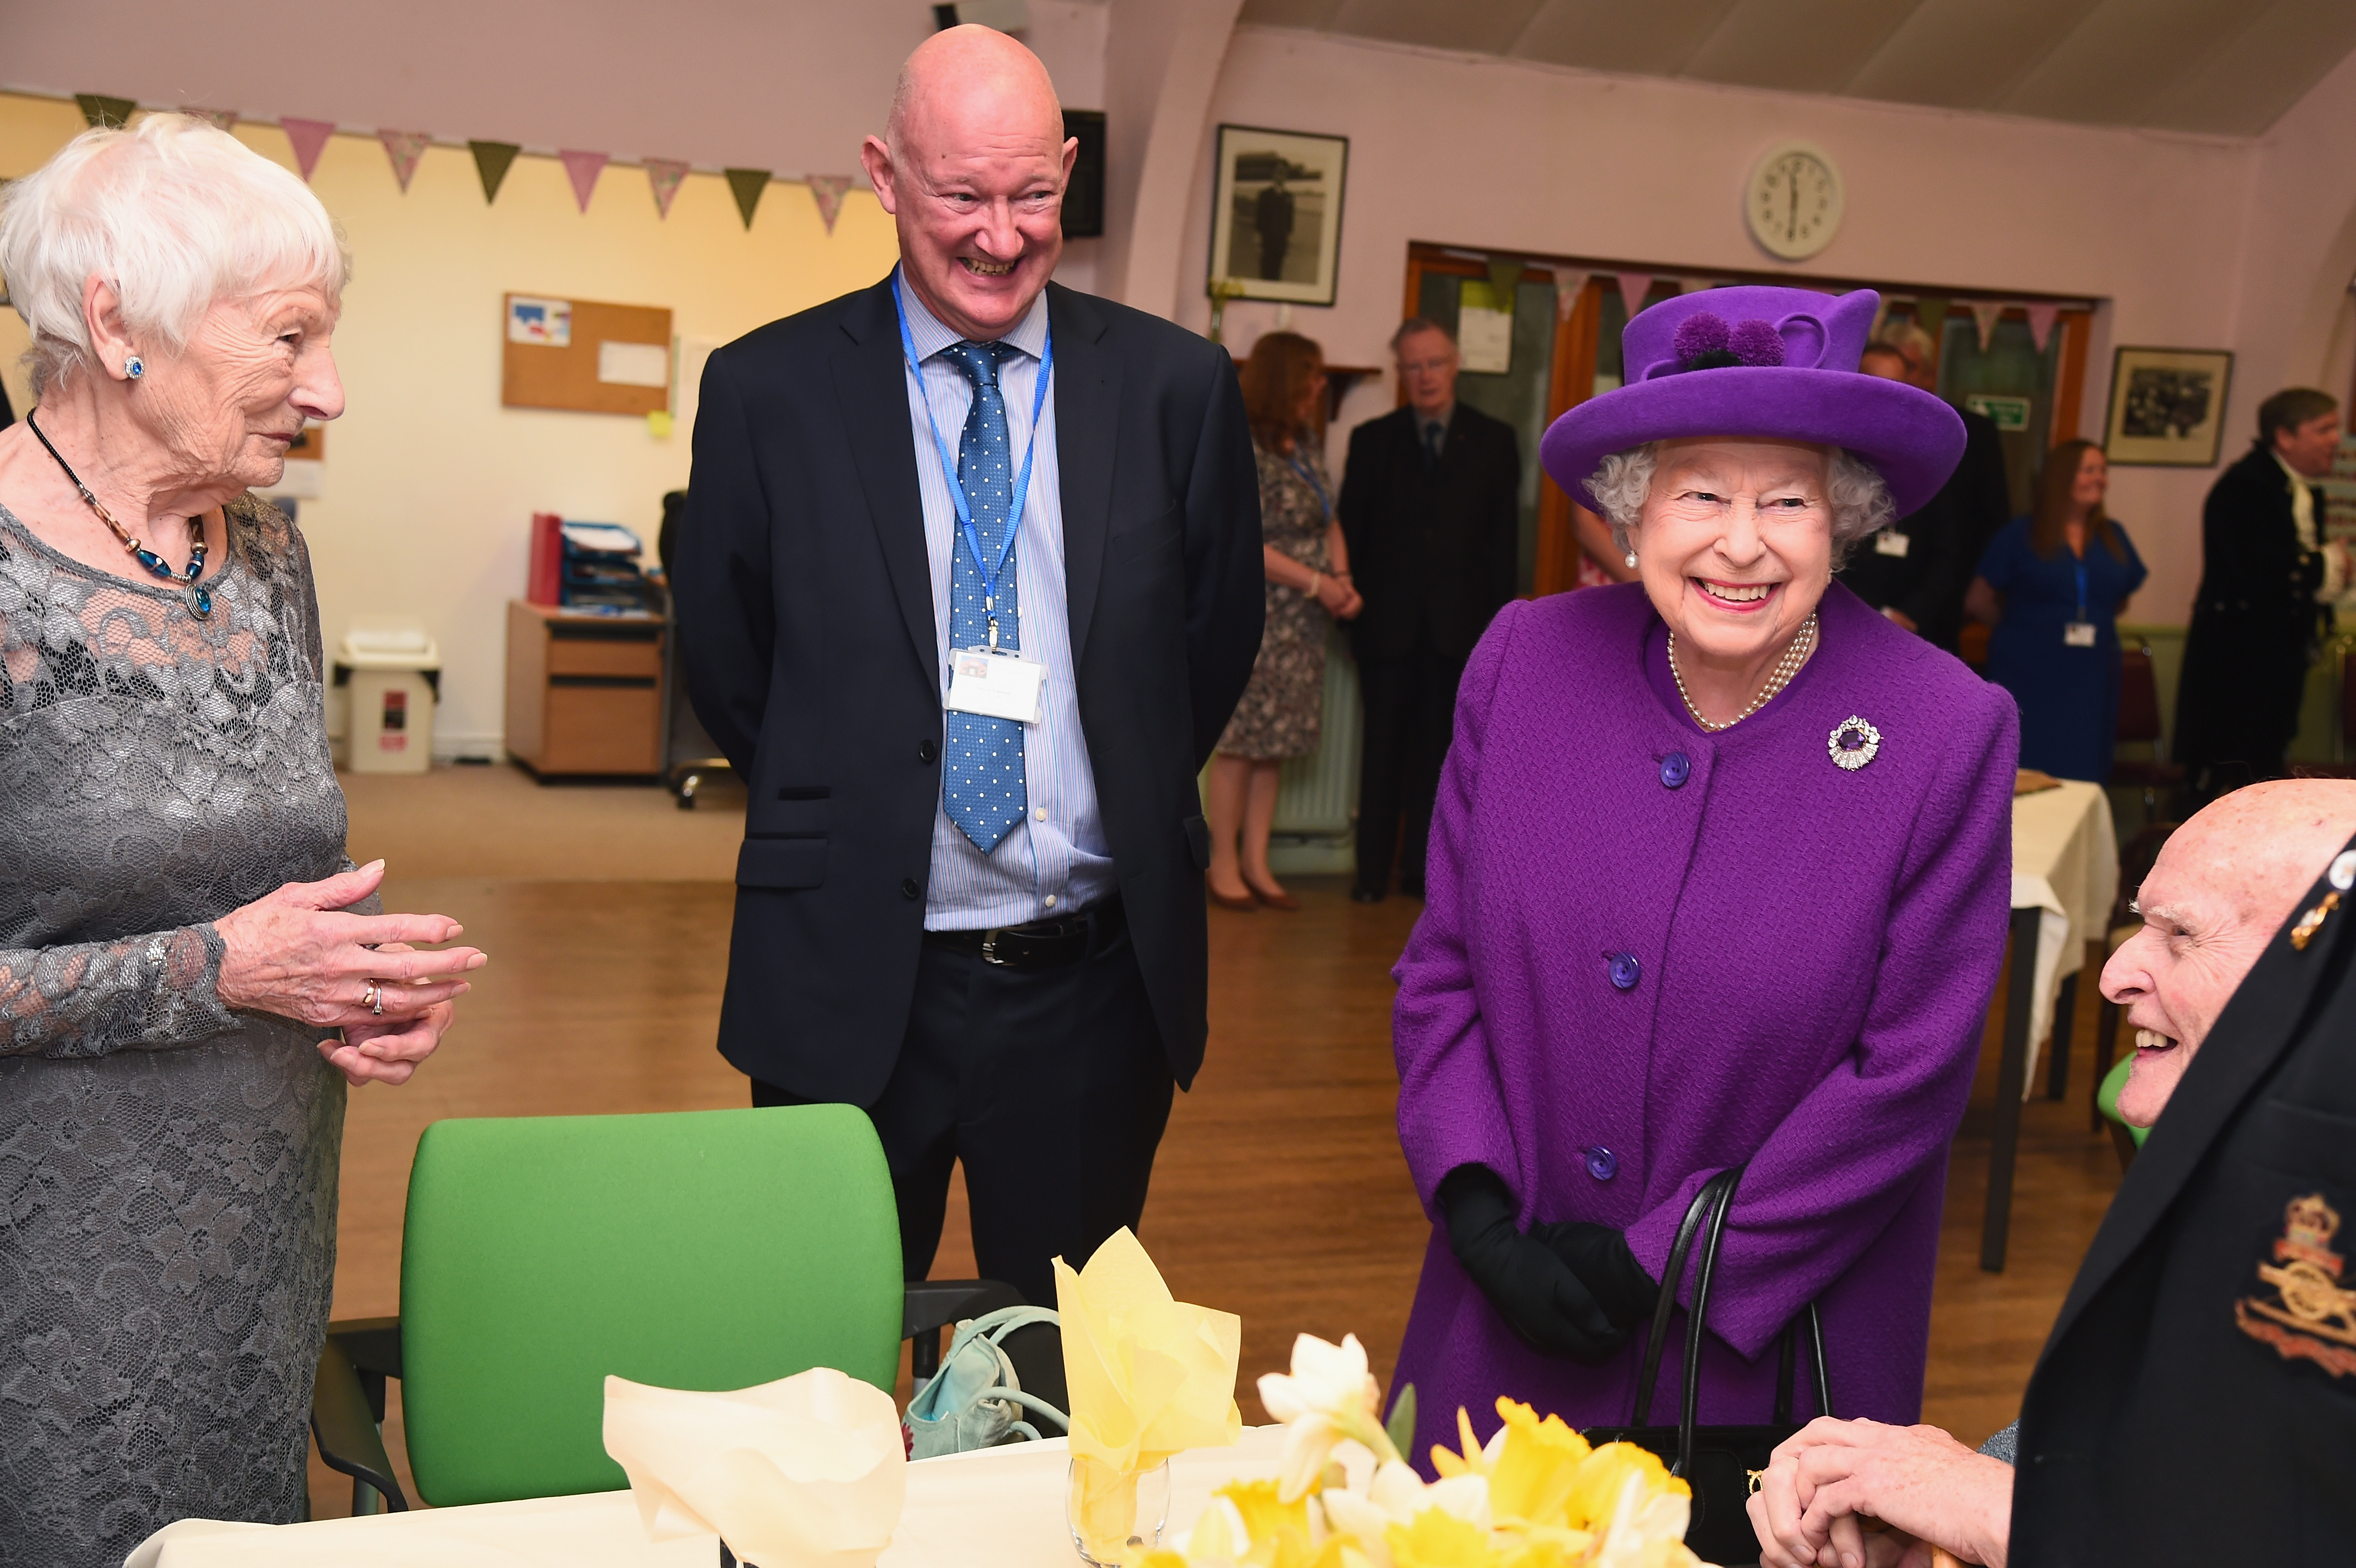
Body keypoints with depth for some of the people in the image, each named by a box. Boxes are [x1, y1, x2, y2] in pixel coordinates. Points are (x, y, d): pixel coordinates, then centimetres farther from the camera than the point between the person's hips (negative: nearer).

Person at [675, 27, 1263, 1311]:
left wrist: (1130, 812, 10)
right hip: (850, 978, -1)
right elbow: (722, 655, 7)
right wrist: (847, 823, 9)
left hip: (1097, 979, 1)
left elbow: (1220, 637, 10)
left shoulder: (1178, 388, -1)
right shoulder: (767, 390, -4)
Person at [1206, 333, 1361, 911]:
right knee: (1240, 738, -2)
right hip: (1256, 615, -8)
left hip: (1303, 621, 8)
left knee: (1275, 739, 9)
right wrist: (1317, 582, -15)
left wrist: (1343, 579, -2)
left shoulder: (1306, 443, 13)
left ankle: (1256, 863, 16)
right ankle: (1224, 865, 7)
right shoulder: (1243, 448, -12)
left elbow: (1328, 521, 16)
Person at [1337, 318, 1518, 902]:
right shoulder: (1372, 439, 9)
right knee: (1383, 747, 4)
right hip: (1387, 622, 0)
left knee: (1437, 749, 4)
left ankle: (1421, 867, 11)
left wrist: (1498, 615, -3)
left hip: (1458, 624, 0)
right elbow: (1353, 528, 7)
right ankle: (1372, 869, 9)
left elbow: (1504, 536, 5)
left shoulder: (1495, 441, 8)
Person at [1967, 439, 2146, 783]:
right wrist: (2022, 627, 8)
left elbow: (2120, 600, 25)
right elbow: (1978, 601, 0)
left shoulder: (2113, 537, 12)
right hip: (2028, 677, -4)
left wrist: (2093, 623, 11)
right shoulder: (2021, 533, -2)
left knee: (2079, 779, 3)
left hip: (2090, 678, 4)